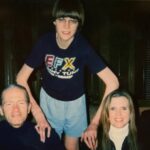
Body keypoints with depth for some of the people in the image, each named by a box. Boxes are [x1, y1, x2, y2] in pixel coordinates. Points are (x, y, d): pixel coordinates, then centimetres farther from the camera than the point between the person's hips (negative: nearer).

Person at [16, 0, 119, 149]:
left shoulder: (83, 47, -28)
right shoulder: (45, 42, -25)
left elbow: (112, 82, -30)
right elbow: (21, 78, -20)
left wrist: (95, 122, -30)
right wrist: (38, 114, -26)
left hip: (75, 101, 0)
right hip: (49, 99, 0)